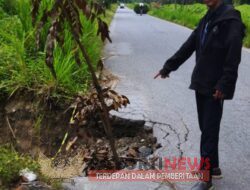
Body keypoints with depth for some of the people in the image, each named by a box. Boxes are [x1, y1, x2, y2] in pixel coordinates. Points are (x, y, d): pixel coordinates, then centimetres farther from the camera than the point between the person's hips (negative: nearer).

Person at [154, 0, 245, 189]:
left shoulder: (231, 19, -13)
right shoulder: (207, 20, 14)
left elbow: (233, 58, -19)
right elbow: (188, 46, 16)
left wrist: (223, 85, -23)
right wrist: (168, 67, 15)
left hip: (215, 87, -8)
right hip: (201, 84, 8)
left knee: (209, 131, -3)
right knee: (205, 128, 14)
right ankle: (213, 167, 30)